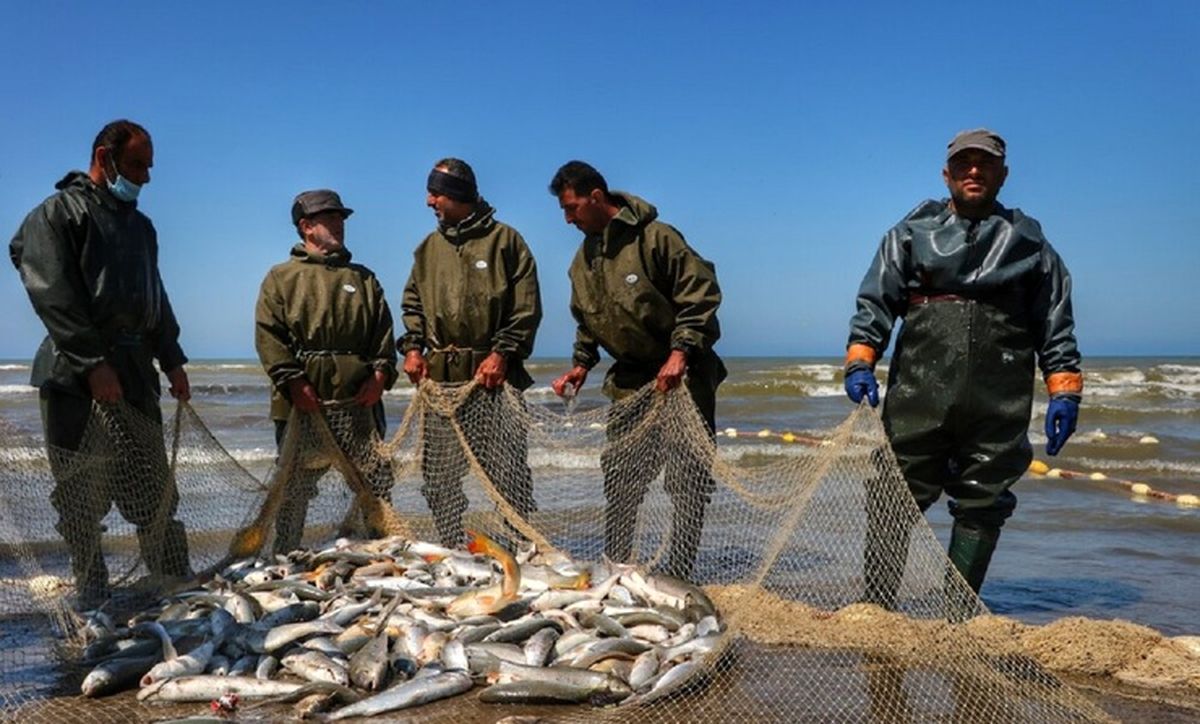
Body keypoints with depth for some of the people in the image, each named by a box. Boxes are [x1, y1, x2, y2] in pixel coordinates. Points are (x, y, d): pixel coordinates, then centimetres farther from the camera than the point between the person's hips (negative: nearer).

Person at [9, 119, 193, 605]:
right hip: (74, 377, -6)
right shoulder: (58, 213, -1)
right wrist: (93, 363, -17)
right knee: (81, 495, 0)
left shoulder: (140, 225, 21)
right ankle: (92, 595, 10)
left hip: (135, 373, 6)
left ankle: (178, 588, 8)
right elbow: (54, 297, -11)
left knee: (155, 491, 4)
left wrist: (172, 360, 16)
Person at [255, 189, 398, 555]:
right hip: (304, 403, -3)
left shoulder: (363, 278, 19)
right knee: (294, 489, 4)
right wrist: (291, 380, -13)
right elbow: (268, 335, -2)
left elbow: (384, 330, 13)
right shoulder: (281, 278, 8)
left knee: (378, 482, 2)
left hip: (359, 402, 3)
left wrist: (381, 373, -3)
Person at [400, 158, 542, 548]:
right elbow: (413, 303, 21)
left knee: (508, 472, -2)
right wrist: (413, 347, 6)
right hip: (441, 379, 5)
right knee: (440, 478, 8)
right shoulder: (429, 247, 14)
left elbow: (527, 308, -5)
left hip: (495, 377, -5)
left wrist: (503, 353, -13)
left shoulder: (504, 240, -1)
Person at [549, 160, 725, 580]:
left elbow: (701, 293, -17)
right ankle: (614, 569, 20)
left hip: (682, 378, -7)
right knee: (619, 478, 8)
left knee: (687, 481, -3)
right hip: (630, 382, 7)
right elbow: (587, 322, 21)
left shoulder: (654, 237, -13)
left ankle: (679, 574, 5)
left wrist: (680, 352, -23)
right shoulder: (583, 259, 11)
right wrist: (581, 365, 9)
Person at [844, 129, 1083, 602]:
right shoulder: (912, 232, 12)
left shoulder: (1028, 242, 14)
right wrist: (860, 361, -10)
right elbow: (876, 301, 4)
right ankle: (874, 608, 9)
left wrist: (1064, 393, 3)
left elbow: (1055, 325, 12)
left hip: (998, 407, 2)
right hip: (918, 398, -1)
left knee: (982, 507, 6)